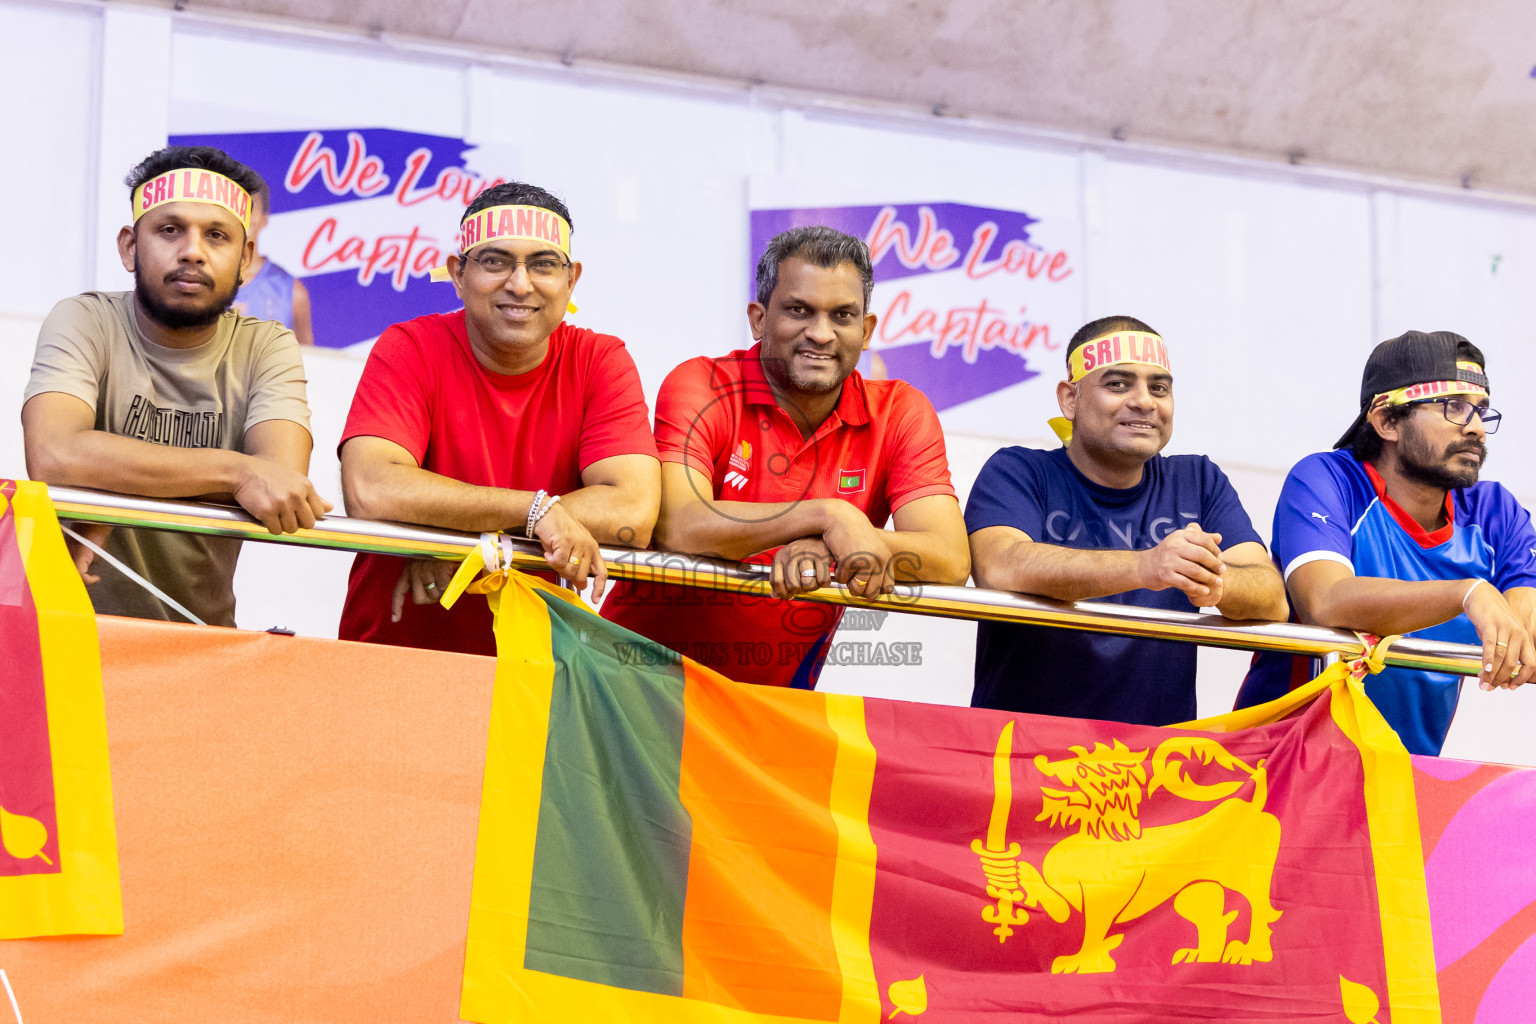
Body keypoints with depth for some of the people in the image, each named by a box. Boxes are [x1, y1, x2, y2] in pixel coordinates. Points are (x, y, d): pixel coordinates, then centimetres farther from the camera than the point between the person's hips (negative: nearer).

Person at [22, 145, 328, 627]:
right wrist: (238, 471, -26)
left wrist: (120, 476, -22)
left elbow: (283, 484, -14)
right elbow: (53, 457, -22)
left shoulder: (266, 349, 3)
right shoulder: (85, 323, -3)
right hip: (76, 626, -2)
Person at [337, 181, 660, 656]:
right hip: (390, 648, -1)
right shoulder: (409, 350, -3)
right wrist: (536, 510, -21)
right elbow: (369, 491, -20)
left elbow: (634, 512, -13)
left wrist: (454, 531, -18)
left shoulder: (601, 362, 2)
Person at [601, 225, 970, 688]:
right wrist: (827, 516, -31)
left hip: (779, 691, 4)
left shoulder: (900, 413, 0)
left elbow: (951, 562, -13)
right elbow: (676, 527, -23)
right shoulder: (699, 387, -7)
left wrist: (825, 547, -29)